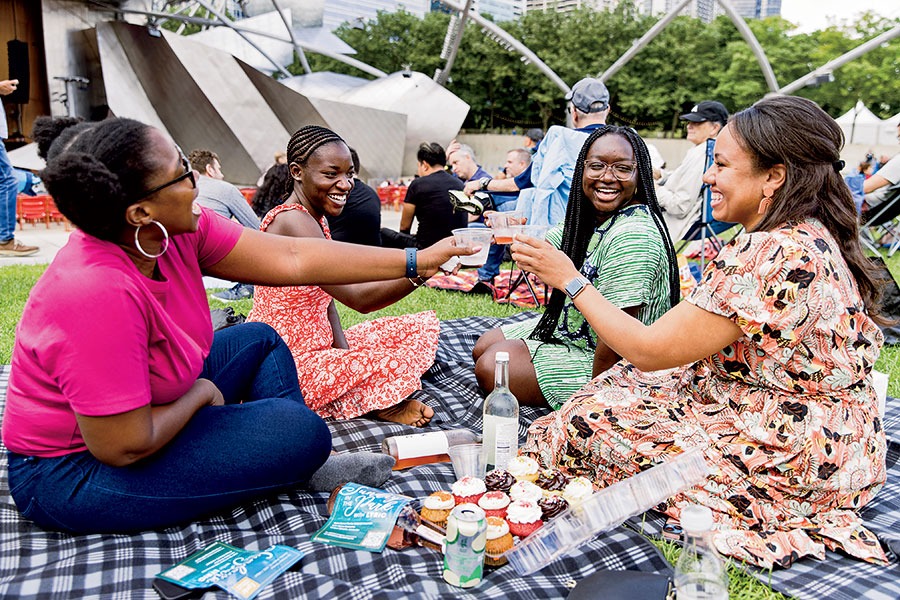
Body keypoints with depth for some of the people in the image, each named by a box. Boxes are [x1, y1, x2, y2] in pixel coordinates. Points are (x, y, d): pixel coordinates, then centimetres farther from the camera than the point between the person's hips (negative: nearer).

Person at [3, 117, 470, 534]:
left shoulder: (171, 230, -12)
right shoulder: (98, 292, -35)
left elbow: (290, 258, -12)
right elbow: (124, 447, -30)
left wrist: (415, 262, -12)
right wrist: (200, 394, -12)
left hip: (139, 414, 9)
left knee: (259, 340, 14)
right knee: (301, 432, -17)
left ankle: (296, 464, 8)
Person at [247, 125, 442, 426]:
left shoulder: (317, 218, 9)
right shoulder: (292, 221, -24)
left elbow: (327, 296, 6)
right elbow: (358, 297, -35)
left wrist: (346, 352, -8)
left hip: (318, 346, 10)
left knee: (423, 325, 9)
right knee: (396, 363, -29)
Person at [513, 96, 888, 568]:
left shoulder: (773, 254, -29)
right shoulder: (813, 237, 3)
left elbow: (649, 350, -24)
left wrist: (570, 279, -15)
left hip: (793, 460, -10)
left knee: (592, 419, -6)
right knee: (624, 383, 10)